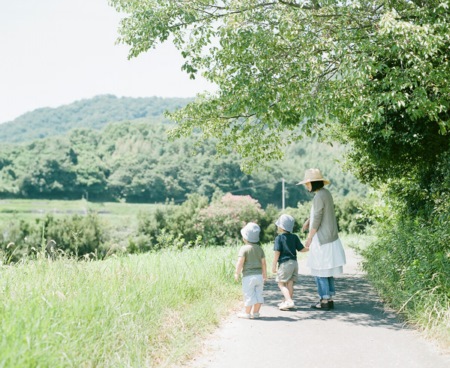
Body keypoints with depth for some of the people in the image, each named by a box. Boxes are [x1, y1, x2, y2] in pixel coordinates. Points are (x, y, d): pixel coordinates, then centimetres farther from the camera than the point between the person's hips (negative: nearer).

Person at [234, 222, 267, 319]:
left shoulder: (244, 248, -11)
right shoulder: (259, 248, 7)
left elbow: (240, 262, -17)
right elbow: (263, 263, 8)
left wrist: (237, 273, -7)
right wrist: (265, 274, 17)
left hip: (248, 276, -5)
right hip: (259, 275, 5)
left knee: (249, 295, 2)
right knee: (258, 294, 12)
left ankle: (247, 313, 11)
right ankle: (255, 312, 18)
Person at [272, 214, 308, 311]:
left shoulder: (279, 238, -8)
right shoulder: (294, 237, 8)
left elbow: (277, 252, -13)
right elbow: (301, 249, 8)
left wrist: (274, 265, -10)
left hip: (285, 263, -7)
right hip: (294, 262, 7)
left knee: (281, 284, -2)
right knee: (290, 283, 12)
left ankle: (289, 301, -17)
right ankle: (287, 301, 20)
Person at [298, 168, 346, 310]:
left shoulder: (319, 196, -19)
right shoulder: (326, 193, 10)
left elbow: (317, 220, -19)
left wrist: (309, 238, -11)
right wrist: (308, 221, 12)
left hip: (322, 240, -9)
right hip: (330, 238, 9)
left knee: (320, 271, 0)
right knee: (327, 271, 15)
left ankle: (324, 301, 4)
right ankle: (330, 299, 19)